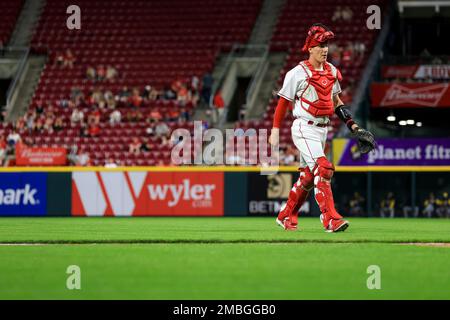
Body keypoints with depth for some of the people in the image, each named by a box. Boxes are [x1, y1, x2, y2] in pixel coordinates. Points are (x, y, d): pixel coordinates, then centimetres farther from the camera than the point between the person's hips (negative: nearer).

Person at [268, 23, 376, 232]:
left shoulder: (332, 72, 9)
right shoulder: (298, 73, -10)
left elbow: (336, 101, 19)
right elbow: (283, 102, -3)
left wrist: (353, 125, 12)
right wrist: (275, 130, -5)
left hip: (322, 130, 7)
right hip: (304, 129, -7)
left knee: (308, 176, 13)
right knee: (323, 168, -21)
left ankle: (286, 216, 29)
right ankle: (330, 220, -27)